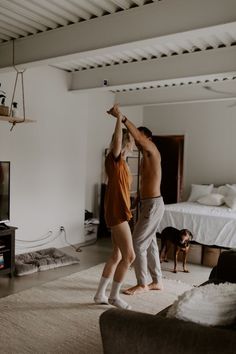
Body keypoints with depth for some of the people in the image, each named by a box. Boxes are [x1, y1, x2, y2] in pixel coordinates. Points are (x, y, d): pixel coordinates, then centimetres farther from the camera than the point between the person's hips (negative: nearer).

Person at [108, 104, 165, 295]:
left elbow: (138, 137, -32)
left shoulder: (152, 150, -11)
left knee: (137, 243, -5)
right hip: (149, 204, 10)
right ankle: (157, 281, 25)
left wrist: (123, 118, -40)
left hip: (153, 204, -10)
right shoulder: (146, 157, 17)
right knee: (150, 242, 14)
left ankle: (142, 284, 7)